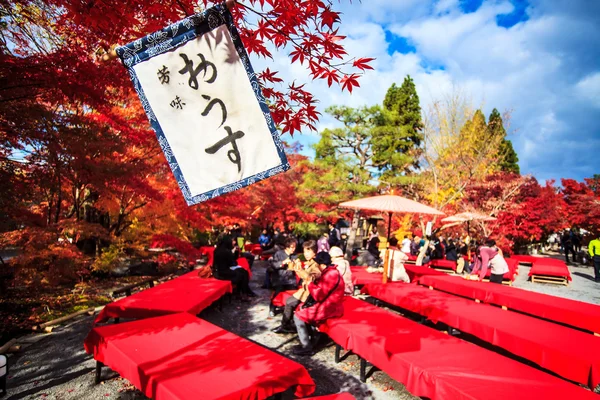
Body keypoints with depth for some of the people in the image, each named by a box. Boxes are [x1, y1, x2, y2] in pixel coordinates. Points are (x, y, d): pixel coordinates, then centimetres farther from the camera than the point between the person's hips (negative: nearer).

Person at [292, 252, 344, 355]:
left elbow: (318, 295, -26)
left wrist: (310, 283, -14)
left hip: (329, 308, -11)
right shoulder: (330, 272, 10)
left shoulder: (331, 274, -24)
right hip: (326, 303, 11)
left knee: (298, 315, -10)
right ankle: (307, 334, 26)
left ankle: (306, 347, -5)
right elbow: (321, 291, 14)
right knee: (301, 307, 20)